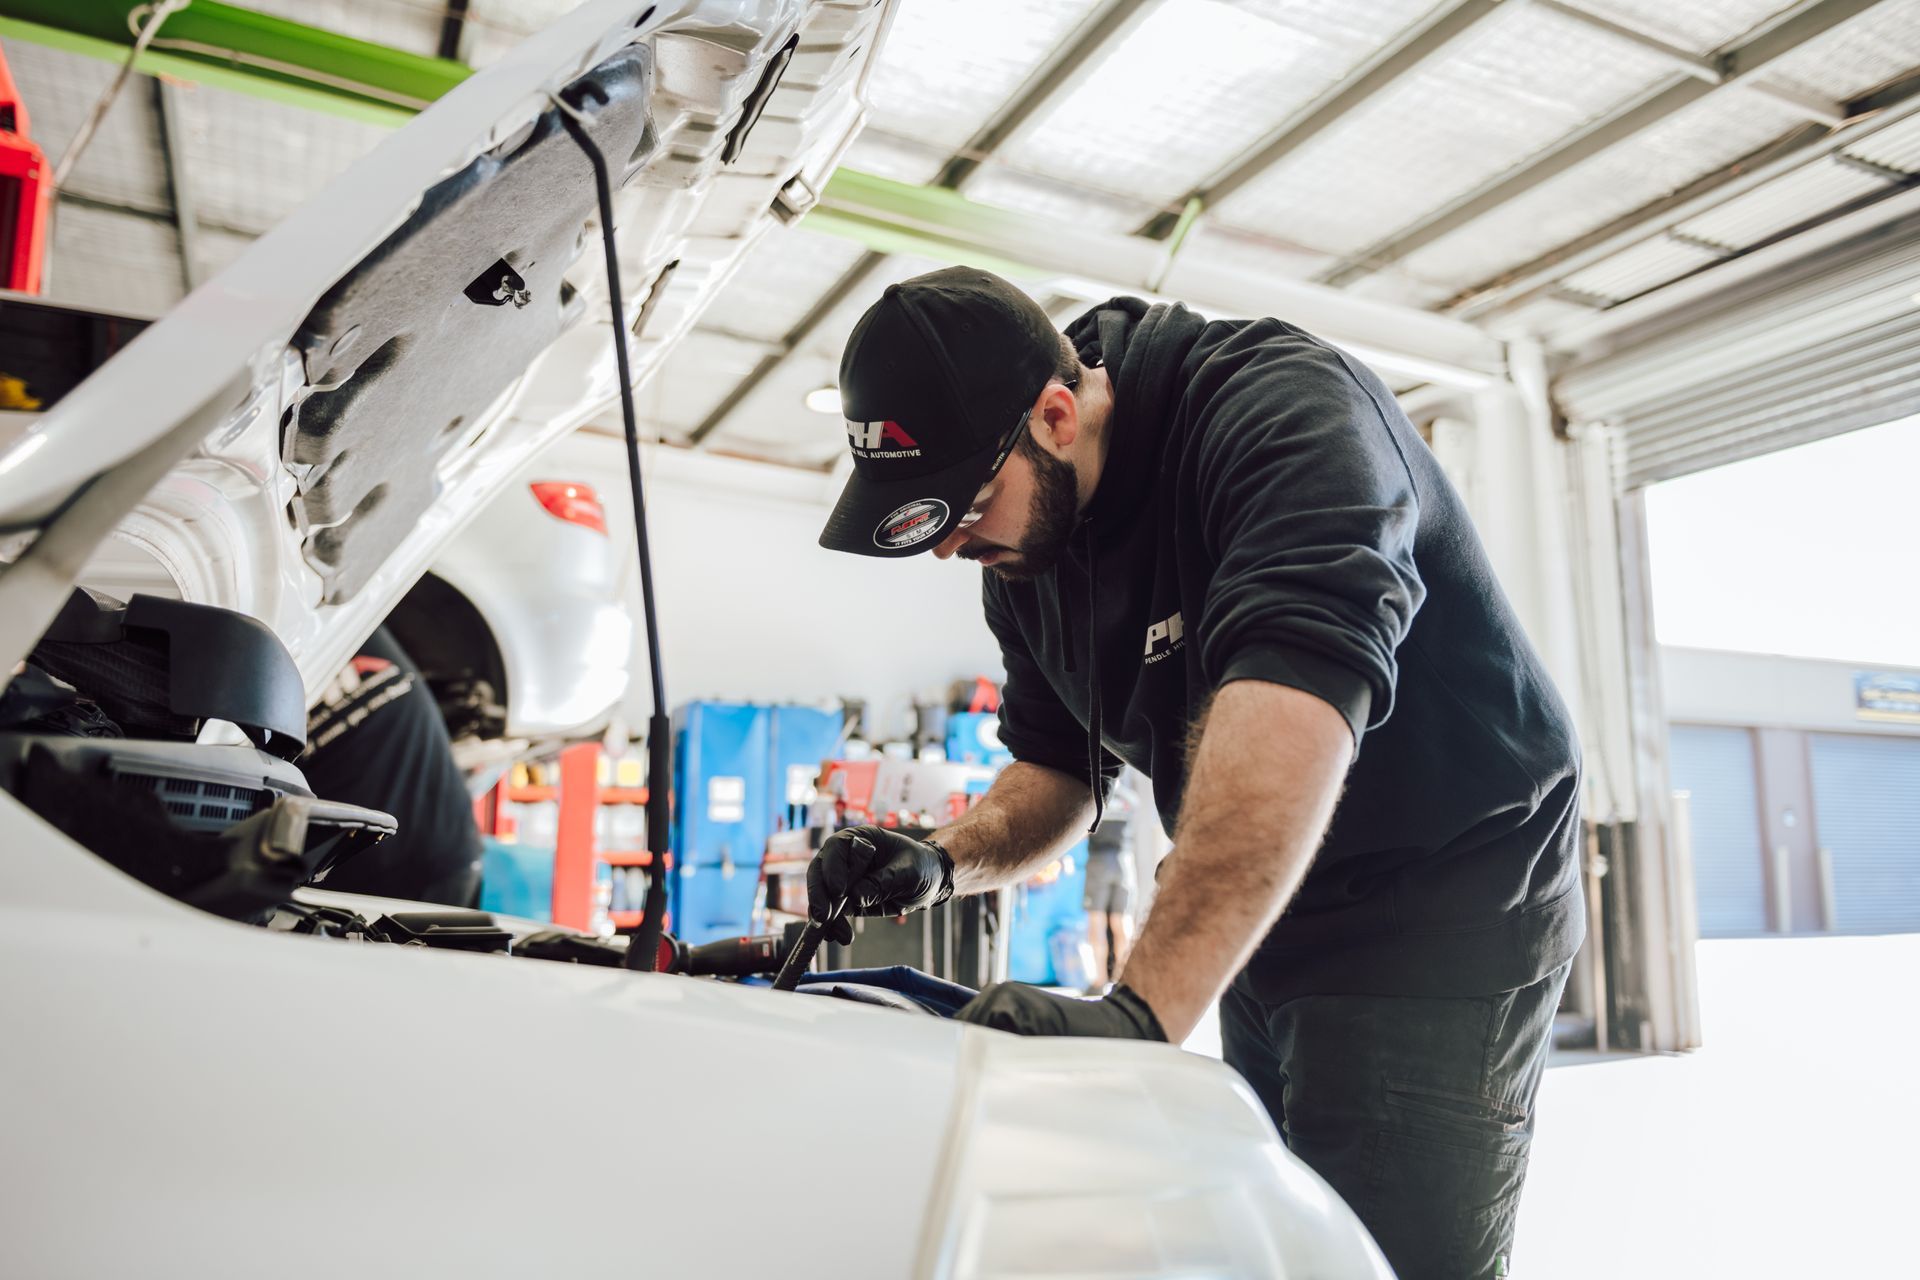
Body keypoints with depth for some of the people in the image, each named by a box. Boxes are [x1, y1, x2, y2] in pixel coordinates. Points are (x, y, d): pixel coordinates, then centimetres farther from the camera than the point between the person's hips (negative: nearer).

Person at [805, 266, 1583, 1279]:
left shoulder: (1288, 406, -24)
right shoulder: (1026, 559, 2)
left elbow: (1297, 685, -41)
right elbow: (1060, 764, 12)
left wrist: (1142, 1010, -49)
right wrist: (945, 863, -9)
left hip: (1443, 917, -7)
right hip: (1260, 932, 8)